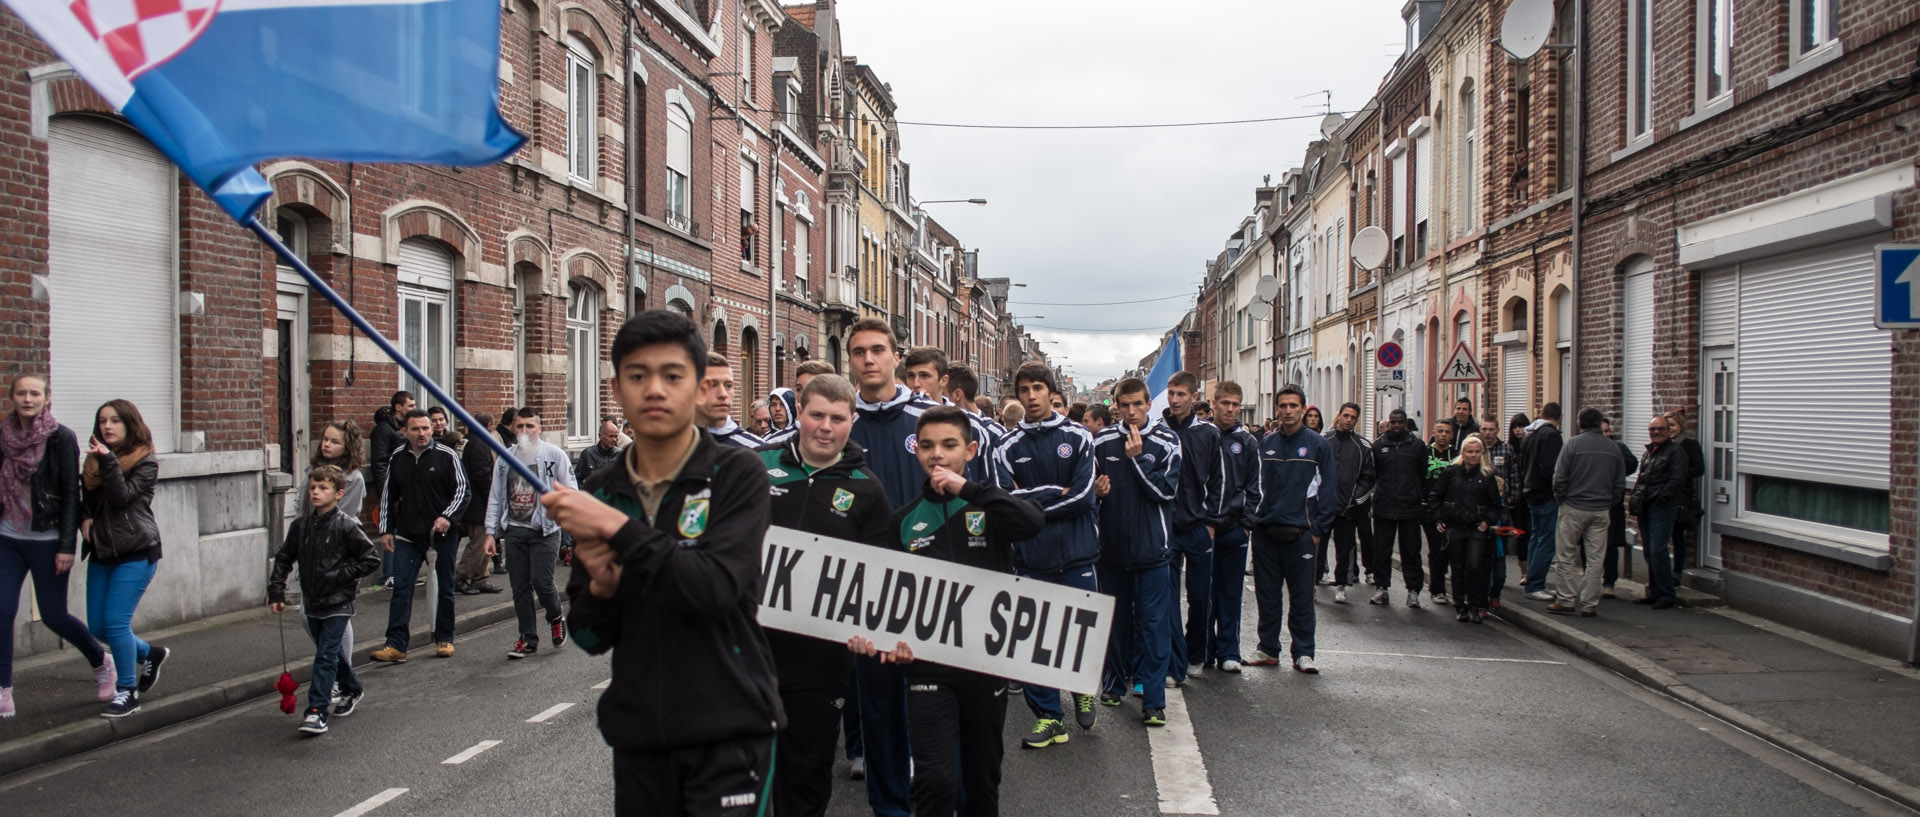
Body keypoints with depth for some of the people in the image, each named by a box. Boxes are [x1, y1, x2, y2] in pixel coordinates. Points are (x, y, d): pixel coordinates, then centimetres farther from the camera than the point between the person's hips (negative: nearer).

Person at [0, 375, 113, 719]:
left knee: (53, 615, 4)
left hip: (46, 540, -4)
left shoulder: (61, 438, -9)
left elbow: (71, 494, -9)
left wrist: (66, 546, -12)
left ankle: (101, 662, 29)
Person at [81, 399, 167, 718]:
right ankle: (150, 655, 33)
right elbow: (85, 500, 22)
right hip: (102, 553, 7)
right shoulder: (94, 460, 11)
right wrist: (85, 519, 1)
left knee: (116, 622, -11)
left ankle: (127, 690, 4)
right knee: (98, 627, 8)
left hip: (136, 553, -7)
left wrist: (109, 461, -27)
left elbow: (122, 497, -19)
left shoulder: (145, 463, -6)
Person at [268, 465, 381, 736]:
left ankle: (317, 711, -9)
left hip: (338, 603, -6)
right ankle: (352, 689, 40)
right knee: (331, 652, 19)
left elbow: (371, 559, -9)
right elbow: (284, 558, 12)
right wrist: (276, 592, 6)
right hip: (313, 602, 6)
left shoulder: (347, 526, -13)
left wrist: (340, 575, -14)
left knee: (326, 655, -10)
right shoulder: (301, 524, 3)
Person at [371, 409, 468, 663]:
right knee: (401, 588, -3)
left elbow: (462, 490, -4)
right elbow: (388, 496, 14)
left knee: (445, 588, 8)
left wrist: (447, 516, -19)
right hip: (407, 536, 2)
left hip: (442, 535, -2)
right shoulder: (396, 459, 7)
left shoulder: (447, 456, -4)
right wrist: (385, 530, 9)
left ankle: (444, 639, 21)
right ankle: (396, 644, -2)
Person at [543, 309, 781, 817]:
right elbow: (591, 638, 9)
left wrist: (619, 528, -22)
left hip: (729, 733, -4)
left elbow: (717, 588, -22)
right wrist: (601, 588, -12)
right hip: (638, 736, 4)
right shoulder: (600, 492, 5)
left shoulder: (737, 474, -7)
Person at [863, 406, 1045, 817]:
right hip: (928, 663, 0)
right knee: (936, 780, -11)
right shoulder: (905, 520, 5)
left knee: (982, 776, 14)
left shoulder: (991, 508, 1)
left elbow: (1034, 521, -21)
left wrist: (967, 489, -22)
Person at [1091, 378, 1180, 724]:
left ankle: (1153, 699, 0)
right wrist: (1096, 490, -8)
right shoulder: (1102, 442, 4)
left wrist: (1137, 457, -17)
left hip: (1151, 546, -3)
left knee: (1153, 622, -3)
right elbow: (1088, 486, 14)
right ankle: (1114, 682, 28)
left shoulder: (1167, 442, -3)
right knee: (1115, 617, 14)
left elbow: (1166, 491, -11)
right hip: (1112, 543, 3)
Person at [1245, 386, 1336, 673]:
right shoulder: (1265, 445, 9)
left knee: (1302, 595, 1)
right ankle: (1268, 649, 19)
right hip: (1265, 532, 3)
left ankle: (1303, 653, 9)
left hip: (1301, 533, -3)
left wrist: (1318, 529, -5)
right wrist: (1250, 520, 3)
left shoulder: (1318, 445, 1)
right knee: (1267, 595, 9)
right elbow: (1254, 485, 13)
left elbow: (1328, 490, 0)